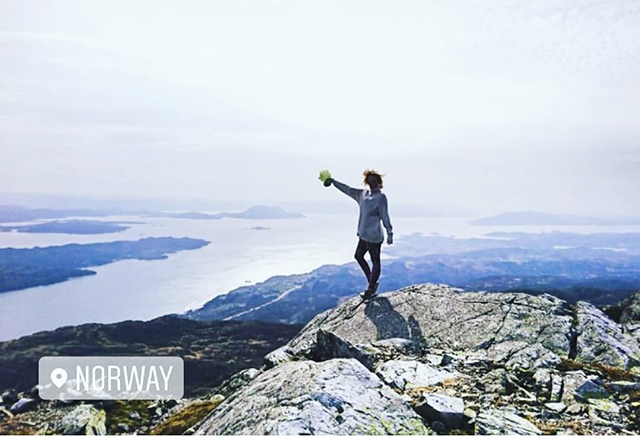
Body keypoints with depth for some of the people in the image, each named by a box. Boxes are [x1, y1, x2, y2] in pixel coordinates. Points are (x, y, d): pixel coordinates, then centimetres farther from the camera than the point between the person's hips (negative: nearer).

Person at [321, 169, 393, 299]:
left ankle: (371, 289, 10)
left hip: (374, 236, -9)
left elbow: (385, 216, -15)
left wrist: (389, 232, -20)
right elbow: (348, 189, 20)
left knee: (375, 262, 1)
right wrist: (332, 181, 24)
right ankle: (372, 282, 30)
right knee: (358, 256, 19)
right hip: (363, 235, 9)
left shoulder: (381, 197, -11)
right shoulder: (363, 194, 10)